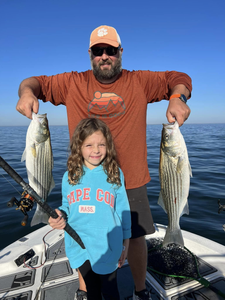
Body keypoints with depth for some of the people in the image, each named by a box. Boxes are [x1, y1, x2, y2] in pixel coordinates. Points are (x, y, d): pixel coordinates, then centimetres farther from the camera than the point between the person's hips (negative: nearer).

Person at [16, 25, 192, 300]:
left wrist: (177, 97, -15)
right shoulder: (73, 83, 4)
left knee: (136, 237, 16)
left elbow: (179, 78, 7)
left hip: (131, 182, 0)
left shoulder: (140, 82, 3)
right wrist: (27, 92, -12)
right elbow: (37, 82, 11)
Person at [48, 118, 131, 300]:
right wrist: (59, 215, -14)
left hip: (107, 247, -2)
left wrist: (125, 244, 0)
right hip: (79, 246, 3)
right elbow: (67, 206, 8)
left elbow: (123, 210, -4)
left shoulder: (115, 174, -10)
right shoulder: (69, 176, -4)